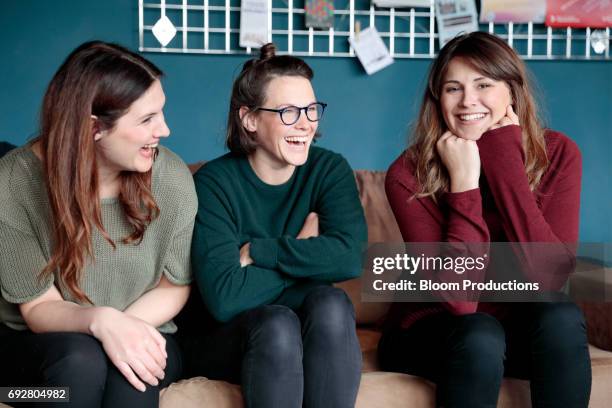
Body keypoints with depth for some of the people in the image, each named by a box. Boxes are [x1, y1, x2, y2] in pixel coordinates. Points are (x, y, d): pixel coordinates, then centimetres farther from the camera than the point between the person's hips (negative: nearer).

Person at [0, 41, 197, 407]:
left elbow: (175, 285, -3)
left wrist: (122, 326, -24)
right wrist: (99, 321, -37)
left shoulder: (171, 177, -11)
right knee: (80, 357, -34)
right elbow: (37, 308, -14)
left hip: (139, 336, 0)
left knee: (132, 369, -34)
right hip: (36, 345, 0)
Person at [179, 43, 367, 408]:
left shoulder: (330, 169, -4)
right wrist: (306, 256, -15)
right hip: (223, 338, -2)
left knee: (330, 302, -29)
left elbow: (349, 257, -22)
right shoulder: (214, 182, -14)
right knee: (277, 324, -33)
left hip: (318, 333, 3)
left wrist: (253, 252, -21)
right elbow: (224, 298, -26)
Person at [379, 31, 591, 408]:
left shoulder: (557, 154, -11)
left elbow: (548, 278, -23)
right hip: (431, 330, -2)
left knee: (561, 317, -29)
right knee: (479, 335, -33)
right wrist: (463, 181, -27)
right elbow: (459, 297, -24)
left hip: (525, 328, 3)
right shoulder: (409, 174, -17)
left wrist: (505, 163, -24)